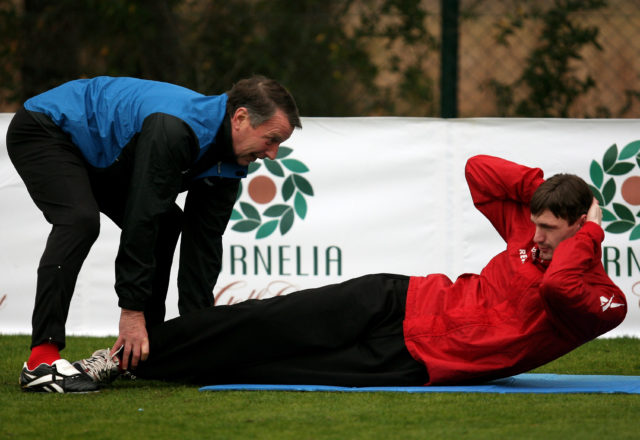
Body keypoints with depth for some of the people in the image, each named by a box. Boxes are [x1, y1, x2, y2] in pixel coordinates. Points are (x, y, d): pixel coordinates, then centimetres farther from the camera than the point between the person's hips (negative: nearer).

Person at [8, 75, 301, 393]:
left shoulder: (228, 164, -7)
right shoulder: (174, 129, -36)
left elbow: (204, 242, -1)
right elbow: (141, 219, -35)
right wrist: (132, 310, -32)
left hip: (95, 154, 10)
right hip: (43, 130, -10)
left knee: (166, 224, 4)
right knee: (81, 220, -31)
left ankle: (143, 352, 7)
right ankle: (41, 360, -36)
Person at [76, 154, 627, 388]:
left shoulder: (605, 301, -10)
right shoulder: (529, 232, 5)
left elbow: (559, 285, -33)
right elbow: (478, 168, 11)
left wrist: (590, 231, -19)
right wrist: (546, 185, 0)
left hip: (415, 363, -4)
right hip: (399, 303, 4)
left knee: (278, 367, -12)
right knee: (265, 325, -7)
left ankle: (130, 360, -1)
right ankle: (127, 356, 5)